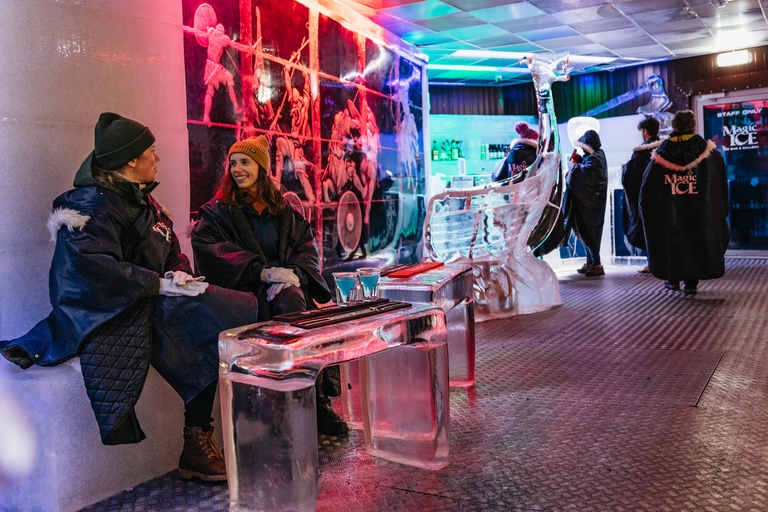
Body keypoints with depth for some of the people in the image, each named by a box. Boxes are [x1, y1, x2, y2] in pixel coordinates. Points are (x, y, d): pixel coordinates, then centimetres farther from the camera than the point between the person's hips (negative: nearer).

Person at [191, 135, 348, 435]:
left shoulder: (283, 210, 21)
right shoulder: (217, 212, 10)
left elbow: (308, 246, 12)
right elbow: (207, 250, -8)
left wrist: (293, 272, -13)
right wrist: (264, 272, -21)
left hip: (286, 286, 3)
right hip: (246, 291, -3)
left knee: (292, 298, -34)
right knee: (291, 303, -34)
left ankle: (317, 404, -29)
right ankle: (318, 404, -28)